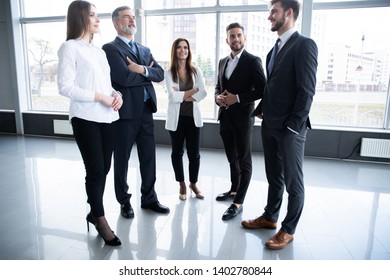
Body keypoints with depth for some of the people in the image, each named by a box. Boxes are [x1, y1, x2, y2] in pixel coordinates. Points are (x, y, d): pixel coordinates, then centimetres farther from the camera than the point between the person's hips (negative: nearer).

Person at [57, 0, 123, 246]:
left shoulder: (99, 51, 19)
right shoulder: (70, 47, -2)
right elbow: (65, 87, -10)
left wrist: (117, 94, -1)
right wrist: (100, 97, -14)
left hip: (108, 117, 6)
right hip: (86, 118, -6)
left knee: (104, 168, 9)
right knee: (95, 170, -2)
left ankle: (94, 212, 28)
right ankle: (101, 219, 15)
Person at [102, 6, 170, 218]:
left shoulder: (145, 50, 18)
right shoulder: (110, 48, -4)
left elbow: (160, 74, 3)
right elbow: (125, 78, -18)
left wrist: (142, 70, -15)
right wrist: (149, 73, -3)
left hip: (146, 111, 6)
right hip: (125, 112, -6)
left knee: (149, 157, 11)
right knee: (122, 159, 7)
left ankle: (148, 198, 26)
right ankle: (124, 201, 24)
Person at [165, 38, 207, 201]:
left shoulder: (196, 71, 5)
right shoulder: (169, 73, -1)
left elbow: (203, 93, -6)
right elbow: (173, 96, -12)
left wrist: (183, 95, -13)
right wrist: (192, 92, -8)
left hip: (193, 117, 1)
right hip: (177, 118, -1)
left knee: (194, 153, 4)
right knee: (177, 152, 10)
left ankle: (193, 183, 25)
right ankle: (182, 184, 27)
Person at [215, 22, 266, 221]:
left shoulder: (253, 61, -7)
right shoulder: (223, 62, 13)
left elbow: (262, 90, -12)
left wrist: (237, 98, -18)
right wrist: (218, 97, -2)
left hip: (242, 118, -7)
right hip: (225, 117, 7)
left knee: (244, 161, 1)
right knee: (232, 158, 18)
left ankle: (238, 203, 7)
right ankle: (234, 190, 35)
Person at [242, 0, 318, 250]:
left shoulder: (304, 45, -9)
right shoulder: (275, 49, 16)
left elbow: (307, 90, -16)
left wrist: (293, 125, -17)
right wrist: (260, 111, 8)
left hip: (290, 128, -8)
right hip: (269, 125, 8)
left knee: (293, 181, 5)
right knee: (274, 177, 18)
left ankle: (288, 230, 20)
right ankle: (270, 217, 33)